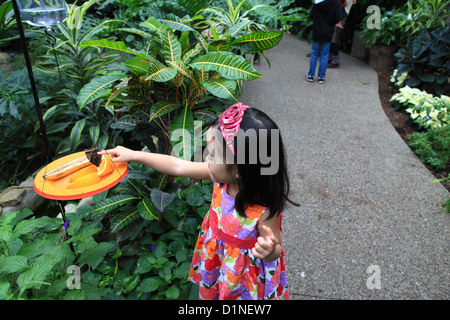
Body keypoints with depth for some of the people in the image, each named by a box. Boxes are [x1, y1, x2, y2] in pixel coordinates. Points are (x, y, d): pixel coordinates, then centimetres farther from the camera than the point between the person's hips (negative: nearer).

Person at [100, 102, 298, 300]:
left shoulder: (264, 211, -38)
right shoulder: (221, 176, -22)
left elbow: (275, 250, -22)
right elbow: (178, 166, -12)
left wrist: (269, 252, -47)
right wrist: (134, 155, -7)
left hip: (246, 271, -5)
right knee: (215, 291, 30)